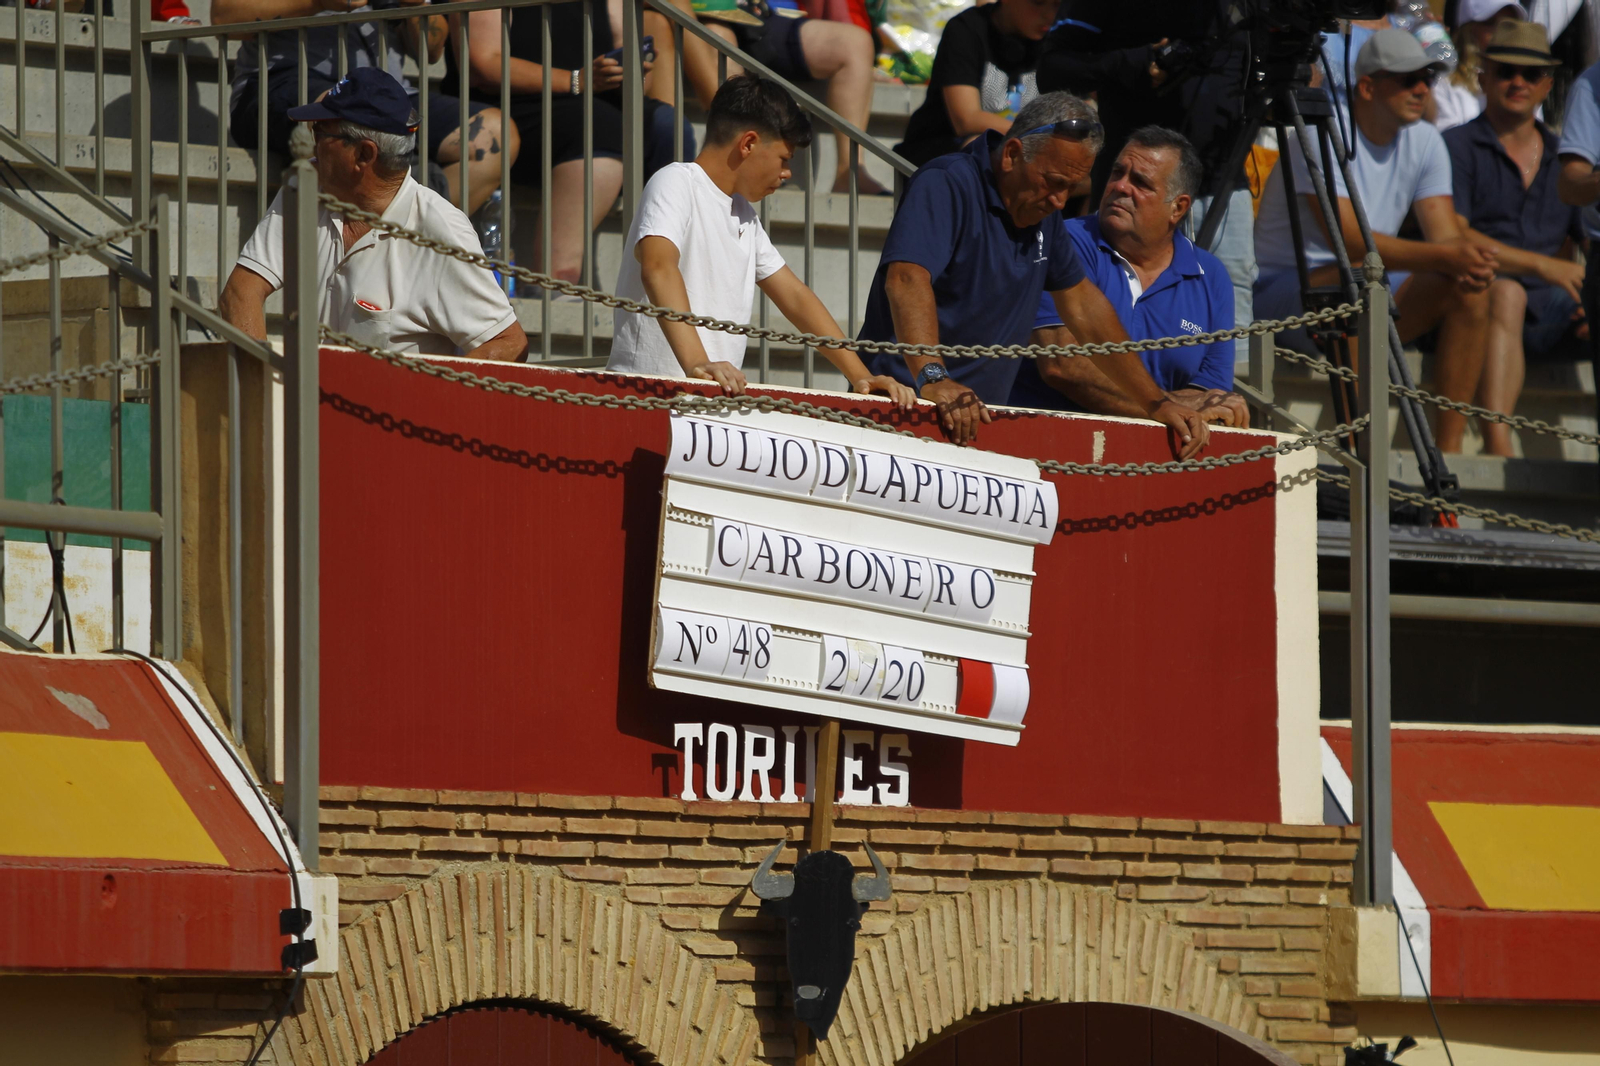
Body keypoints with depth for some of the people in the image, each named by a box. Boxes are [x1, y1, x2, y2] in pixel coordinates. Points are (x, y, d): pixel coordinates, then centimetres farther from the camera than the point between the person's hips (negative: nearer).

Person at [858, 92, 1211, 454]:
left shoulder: (1043, 207, 15)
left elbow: (1081, 303, 25)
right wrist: (932, 379, -41)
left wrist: (1155, 402, 21)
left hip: (981, 418, 7)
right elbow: (907, 278, -26)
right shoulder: (945, 186, -11)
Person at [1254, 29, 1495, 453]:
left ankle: (1450, 446, -14)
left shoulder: (1424, 142, 4)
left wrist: (1469, 260, -29)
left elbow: (1446, 234, -3)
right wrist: (1443, 256, -39)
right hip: (1284, 288, -7)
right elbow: (1348, 240, -30)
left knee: (1469, 289, -15)